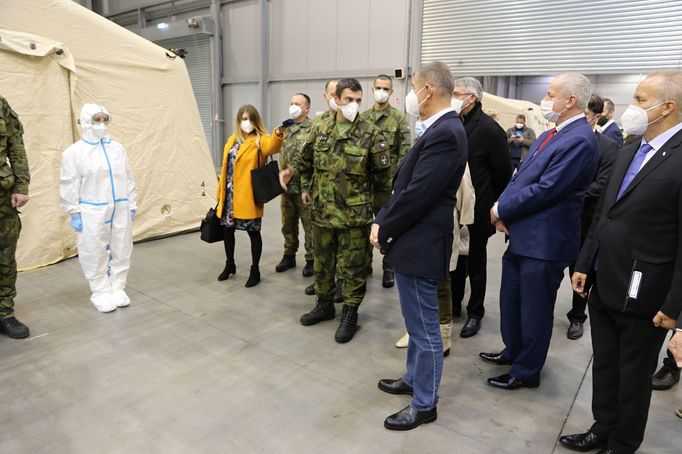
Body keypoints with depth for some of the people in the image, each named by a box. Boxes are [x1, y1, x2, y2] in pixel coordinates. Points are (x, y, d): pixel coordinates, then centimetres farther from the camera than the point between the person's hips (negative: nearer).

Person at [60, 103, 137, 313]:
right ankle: (101, 293, 17)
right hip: (92, 213, -4)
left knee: (121, 251, 10)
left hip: (120, 211, 4)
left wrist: (132, 206, 8)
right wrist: (74, 213, -7)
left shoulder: (117, 148, 6)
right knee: (95, 255, 3)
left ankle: (117, 289, 24)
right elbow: (69, 186, -4)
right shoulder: (74, 152, -4)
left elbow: (128, 180, 9)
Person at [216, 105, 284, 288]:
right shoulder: (232, 140, 13)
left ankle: (255, 271, 17)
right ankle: (230, 265, 36)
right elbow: (225, 167, 13)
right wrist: (221, 192, 12)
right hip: (229, 195, 6)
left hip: (248, 197, -6)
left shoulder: (260, 140, -6)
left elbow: (272, 147, -30)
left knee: (253, 232, 3)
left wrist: (278, 135, -52)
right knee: (228, 229, 16)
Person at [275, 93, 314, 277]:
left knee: (309, 225, 3)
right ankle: (289, 256, 30)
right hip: (286, 185, 7)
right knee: (288, 224, 16)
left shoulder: (313, 129, -9)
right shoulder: (285, 128, 13)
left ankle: (311, 260, 15)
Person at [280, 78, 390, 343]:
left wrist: (371, 196, 5)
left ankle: (350, 313, 21)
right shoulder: (319, 130, 4)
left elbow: (381, 171, -1)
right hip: (322, 211, 4)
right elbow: (305, 160, 17)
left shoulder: (370, 133, -7)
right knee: (322, 261, 17)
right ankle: (324, 304, 35)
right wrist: (306, 188, 16)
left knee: (352, 267, 5)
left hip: (354, 214, -4)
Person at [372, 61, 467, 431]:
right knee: (418, 324, 23)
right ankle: (414, 379, 42)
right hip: (413, 239, 10)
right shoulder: (439, 129, 12)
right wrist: (382, 220, 4)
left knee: (424, 328, 5)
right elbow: (405, 185, 13)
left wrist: (383, 230, -11)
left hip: (419, 244, -10)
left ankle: (424, 404, 22)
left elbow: (418, 194, -24)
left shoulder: (444, 134, -21)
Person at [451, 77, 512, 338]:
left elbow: (503, 172, -9)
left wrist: (493, 204, -1)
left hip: (477, 210, -5)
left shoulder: (489, 130, -13)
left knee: (475, 262, 10)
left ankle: (475, 312, 27)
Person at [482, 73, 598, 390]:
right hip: (522, 234, 10)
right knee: (511, 300, 22)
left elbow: (545, 190, -24)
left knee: (535, 310, 7)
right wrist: (503, 209, -5)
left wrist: (501, 210, -13)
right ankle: (514, 352, 42)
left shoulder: (579, 140, -19)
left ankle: (527, 372, 25)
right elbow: (521, 177, 11)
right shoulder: (550, 135, 12)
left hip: (544, 241, -9)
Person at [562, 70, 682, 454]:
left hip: (642, 294, -7)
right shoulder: (630, 152, 9)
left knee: (633, 377, 14)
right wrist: (585, 264, 11)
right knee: (604, 367, 21)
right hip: (604, 285, 7)